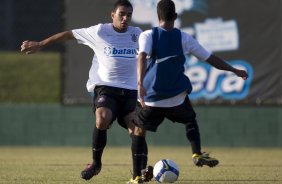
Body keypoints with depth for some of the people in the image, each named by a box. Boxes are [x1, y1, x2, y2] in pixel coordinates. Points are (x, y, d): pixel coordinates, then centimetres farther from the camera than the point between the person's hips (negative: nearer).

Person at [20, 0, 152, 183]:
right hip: (105, 87, -3)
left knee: (138, 128, -14)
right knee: (102, 119, -30)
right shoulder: (100, 32, -3)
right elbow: (69, 34, 6)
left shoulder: (136, 34, 6)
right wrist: (40, 44, 10)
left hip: (130, 91, 3)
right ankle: (96, 163, -9)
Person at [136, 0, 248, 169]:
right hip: (176, 97, 1)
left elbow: (142, 57, -21)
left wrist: (140, 83, -33)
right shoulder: (184, 38, 2)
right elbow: (211, 59, 6)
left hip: (150, 98, -1)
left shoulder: (147, 36, -1)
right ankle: (197, 154, 7)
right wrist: (235, 71, 17)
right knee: (190, 121, 28)